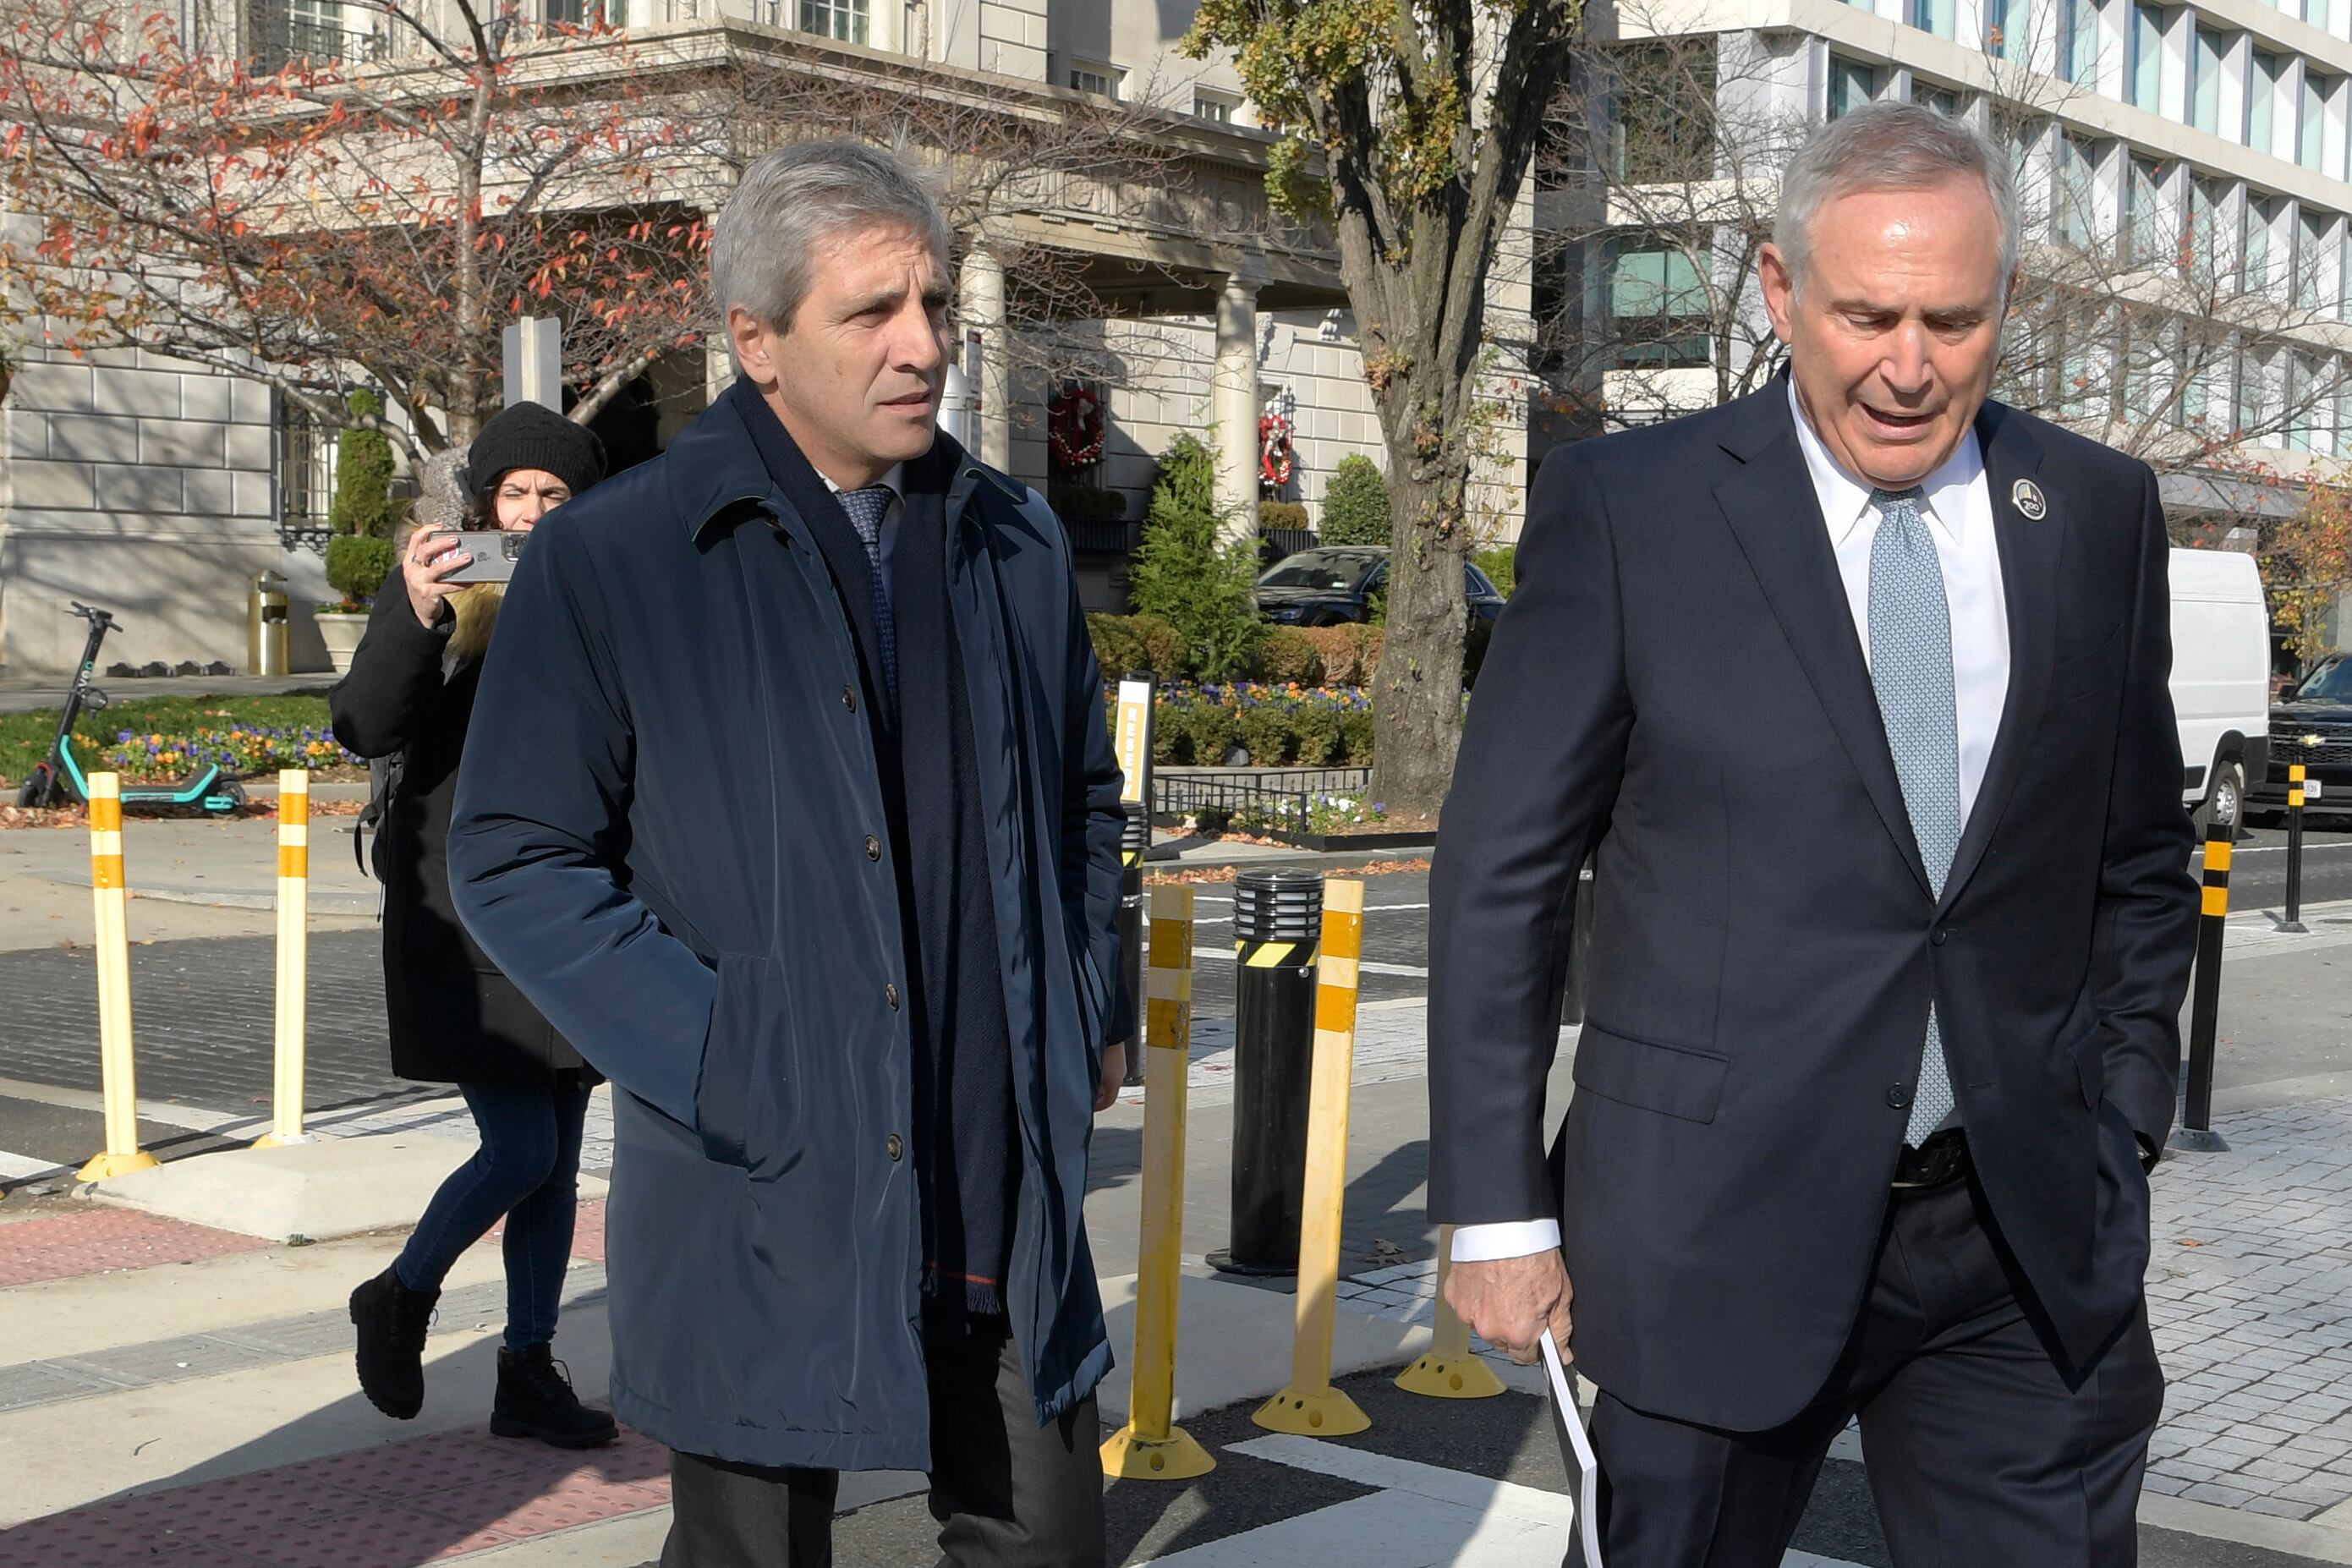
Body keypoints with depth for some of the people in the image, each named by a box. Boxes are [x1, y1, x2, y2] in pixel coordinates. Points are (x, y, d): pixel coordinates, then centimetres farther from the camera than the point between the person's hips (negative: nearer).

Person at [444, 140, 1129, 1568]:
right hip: (759, 1191, -4)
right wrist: (715, 1061, -14)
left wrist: (1092, 1011, 9)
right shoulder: (616, 561, -7)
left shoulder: (1017, 545, 8)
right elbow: (518, 861, -5)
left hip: (1006, 1182, 4)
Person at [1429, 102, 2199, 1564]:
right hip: (1714, 1226, -2)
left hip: (2031, 1245, 3)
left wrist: (2123, 1137, 8)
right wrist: (1498, 1210, -6)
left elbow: (2140, 862, 14)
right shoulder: (1626, 508, -6)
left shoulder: (2100, 513, 5)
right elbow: (1503, 868, -5)